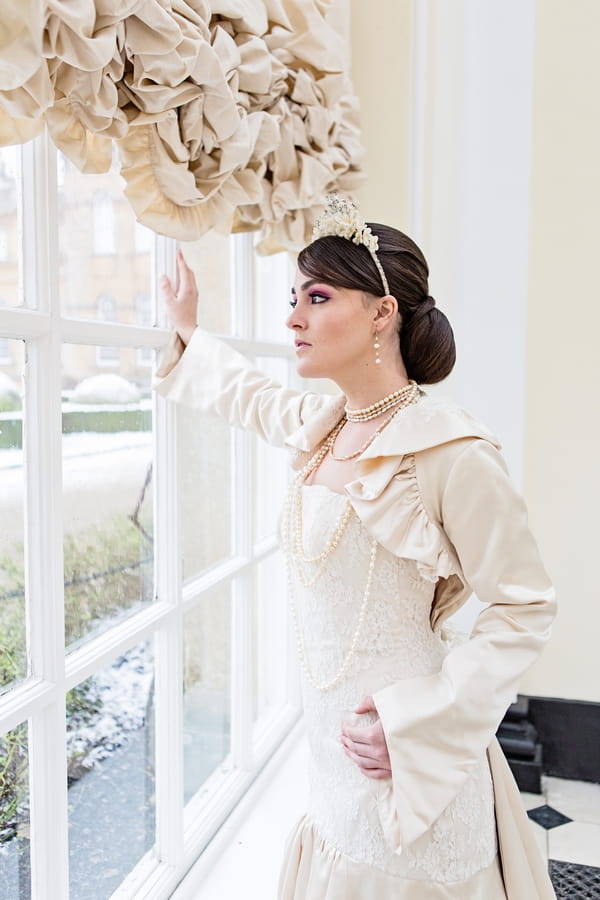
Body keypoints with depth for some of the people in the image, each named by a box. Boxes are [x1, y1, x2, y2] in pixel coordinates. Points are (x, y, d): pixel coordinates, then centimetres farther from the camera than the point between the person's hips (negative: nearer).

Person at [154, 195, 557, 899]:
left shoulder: (450, 451, -21)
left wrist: (419, 721, -21)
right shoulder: (323, 427, 1)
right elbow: (252, 397, 23)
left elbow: (524, 609, -16)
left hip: (408, 769, -6)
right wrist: (189, 333, 33)